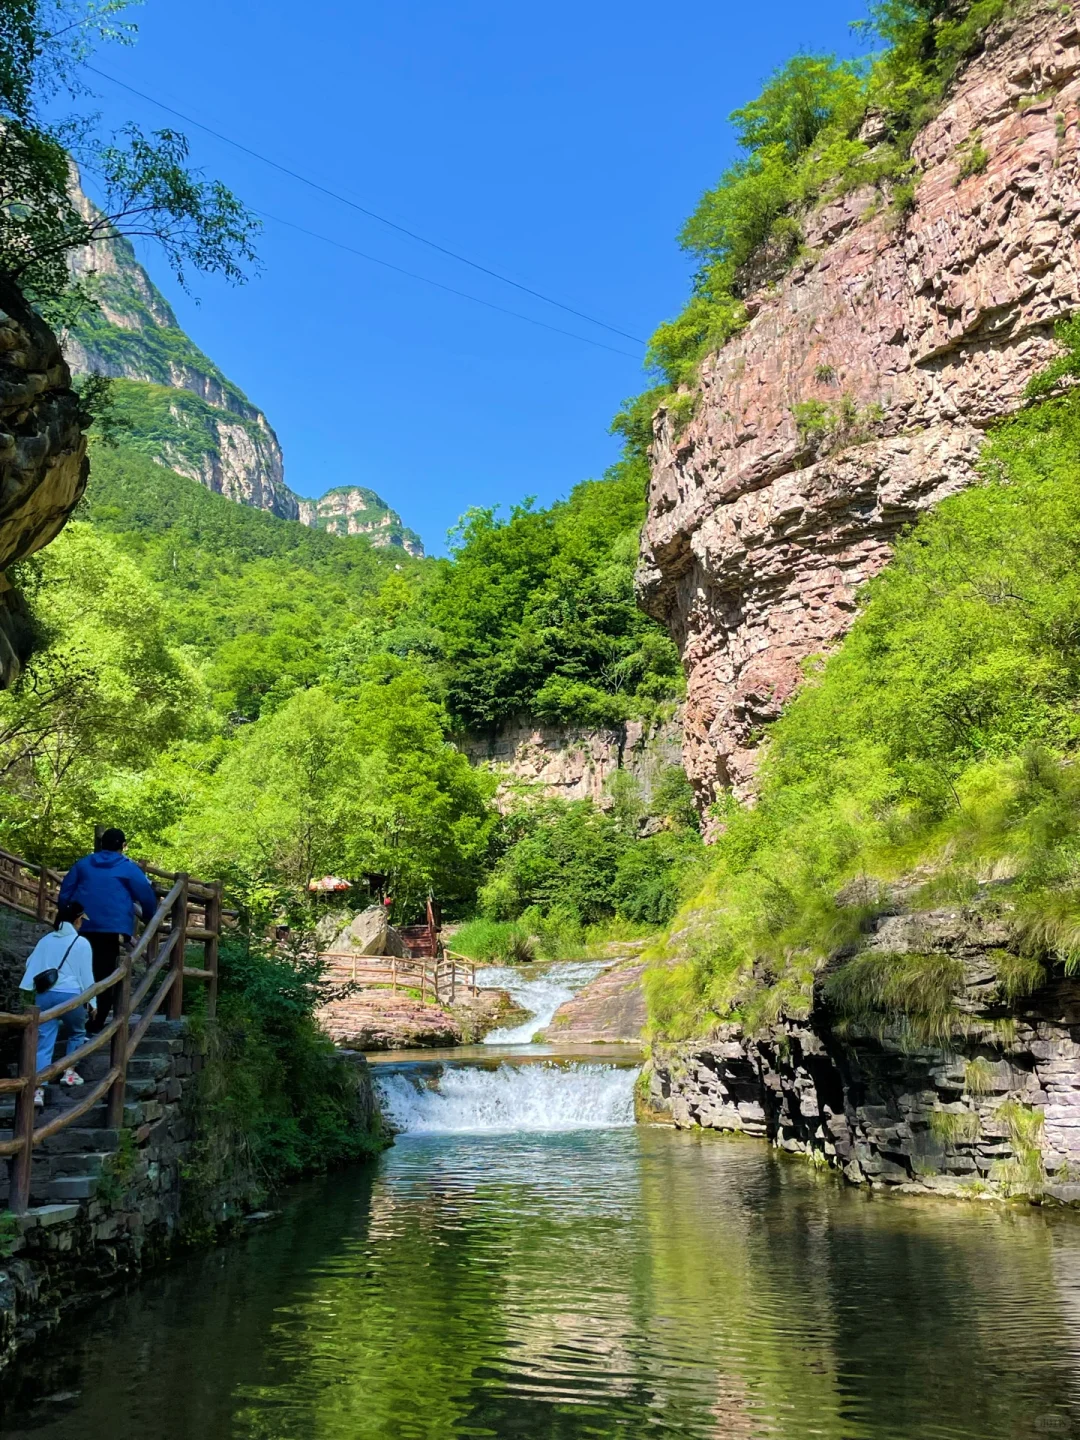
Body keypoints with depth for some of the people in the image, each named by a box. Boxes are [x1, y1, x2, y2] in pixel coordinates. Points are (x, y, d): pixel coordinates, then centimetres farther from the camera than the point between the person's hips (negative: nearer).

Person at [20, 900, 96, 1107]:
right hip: (70, 995, -3)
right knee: (77, 1032, 24)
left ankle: (38, 1089, -9)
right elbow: (86, 974, 0)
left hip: (44, 994, 3)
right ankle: (69, 1072, 17)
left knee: (44, 1042, 0)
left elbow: (31, 965, 14)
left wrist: (34, 992, 20)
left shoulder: (45, 940, 14)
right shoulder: (81, 943, 0)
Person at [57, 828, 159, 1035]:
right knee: (105, 975, -1)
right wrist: (149, 918, 21)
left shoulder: (83, 864, 14)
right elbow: (146, 896, 4)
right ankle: (96, 1023, -2)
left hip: (82, 927, 4)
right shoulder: (128, 868, 2)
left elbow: (65, 893, 16)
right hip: (113, 928, -4)